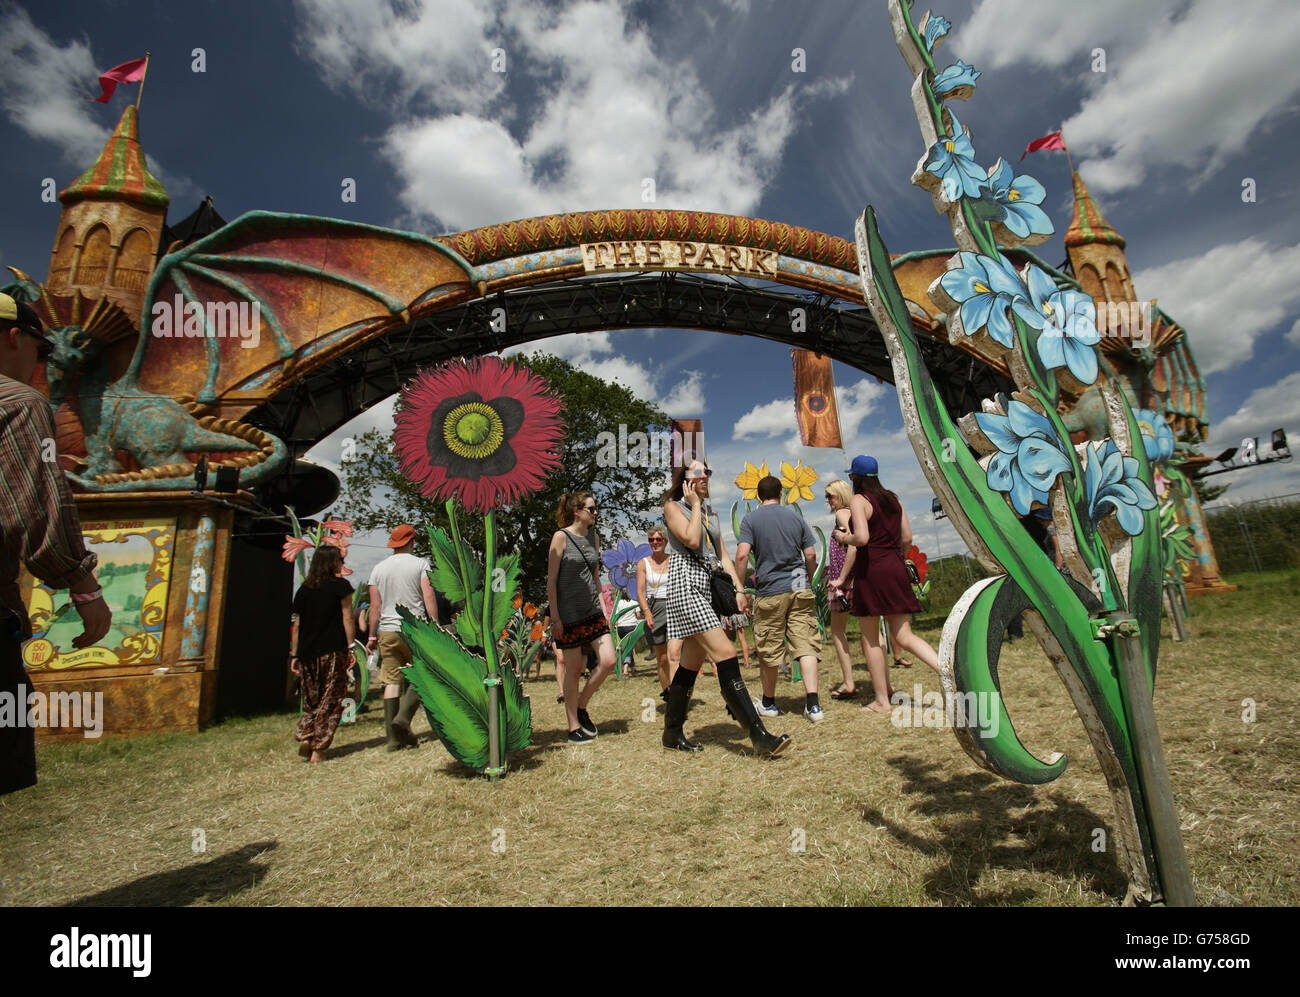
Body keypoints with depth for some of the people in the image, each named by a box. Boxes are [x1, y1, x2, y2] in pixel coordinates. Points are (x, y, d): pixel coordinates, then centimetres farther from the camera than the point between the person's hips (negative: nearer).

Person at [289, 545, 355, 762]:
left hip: (307, 653, 5)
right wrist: (351, 647, -4)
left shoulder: (303, 589, 12)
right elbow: (347, 619, -7)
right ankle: (318, 749, 1)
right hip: (333, 652, -5)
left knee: (311, 699, 17)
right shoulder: (340, 585, -2)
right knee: (330, 701, 2)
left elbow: (297, 625, 12)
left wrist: (294, 655, 16)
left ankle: (305, 736, -2)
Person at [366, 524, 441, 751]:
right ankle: (403, 718, -11)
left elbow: (375, 606, 9)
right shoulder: (420, 564, -1)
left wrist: (372, 636, 14)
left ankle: (394, 737, 7)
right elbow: (429, 597, -8)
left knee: (392, 682, 5)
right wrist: (436, 626, -5)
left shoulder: (378, 568, 9)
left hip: (387, 631, 4)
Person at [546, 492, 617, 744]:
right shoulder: (561, 536, -8)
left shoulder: (593, 537, 11)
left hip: (593, 611, 6)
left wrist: (603, 607, 12)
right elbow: (551, 580, -9)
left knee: (608, 661, -3)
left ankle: (582, 707, 19)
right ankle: (574, 728, 15)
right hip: (569, 614, -6)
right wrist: (555, 617, -13)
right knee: (574, 670, 1)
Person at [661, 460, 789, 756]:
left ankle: (672, 732, 22)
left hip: (710, 588, 8)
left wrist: (739, 589, 7)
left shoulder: (710, 512, 21)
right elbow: (692, 539, -16)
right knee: (726, 655, -16)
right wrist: (695, 504, -5)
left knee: (691, 663, 10)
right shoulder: (673, 507, 1)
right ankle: (760, 737, -17)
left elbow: (723, 554, 17)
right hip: (686, 585, -8)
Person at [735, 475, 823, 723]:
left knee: (768, 650, 8)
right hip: (800, 590, 2)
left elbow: (742, 555, -13)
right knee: (806, 646, 2)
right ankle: (813, 704, -7)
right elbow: (811, 555, 6)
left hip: (769, 592, -2)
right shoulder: (796, 517, 8)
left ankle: (769, 703, 24)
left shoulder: (750, 520, -1)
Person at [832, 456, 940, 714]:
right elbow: (907, 538, 13)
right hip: (895, 570, 7)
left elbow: (862, 538, -20)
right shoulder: (893, 499, 14)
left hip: (870, 570, -7)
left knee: (870, 639, 5)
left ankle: (882, 700, 10)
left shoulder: (858, 500, -7)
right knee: (904, 637, 9)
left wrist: (844, 538, -1)